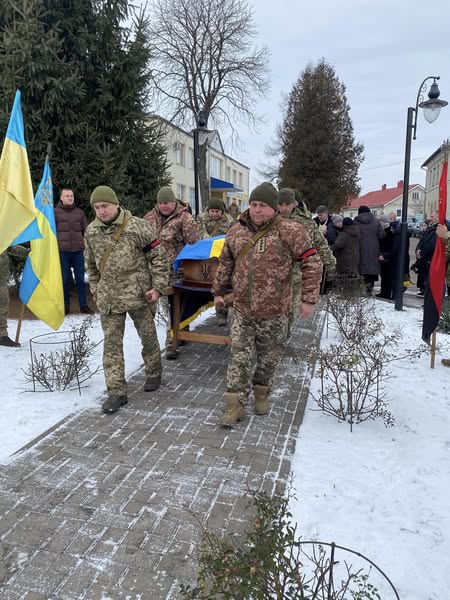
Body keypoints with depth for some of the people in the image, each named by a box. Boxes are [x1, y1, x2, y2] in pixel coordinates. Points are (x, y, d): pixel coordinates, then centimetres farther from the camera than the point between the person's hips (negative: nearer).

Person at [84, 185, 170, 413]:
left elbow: (159, 256, -8)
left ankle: (153, 373, 36)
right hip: (108, 298, 4)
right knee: (111, 343, 4)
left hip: (138, 294, -4)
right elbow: (91, 264, 17)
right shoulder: (91, 231, 5)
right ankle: (116, 391, 12)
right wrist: (96, 291, 15)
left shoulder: (138, 226, -11)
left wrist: (158, 287, -12)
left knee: (148, 336, 12)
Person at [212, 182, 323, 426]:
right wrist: (218, 291, 20)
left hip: (274, 312, -2)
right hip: (242, 309, 3)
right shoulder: (236, 232, 5)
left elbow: (312, 263, -7)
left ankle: (261, 393, 39)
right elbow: (225, 264, 18)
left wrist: (308, 298, -9)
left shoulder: (289, 231, -9)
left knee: (269, 357, 14)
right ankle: (235, 405, 14)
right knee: (240, 358, 3)